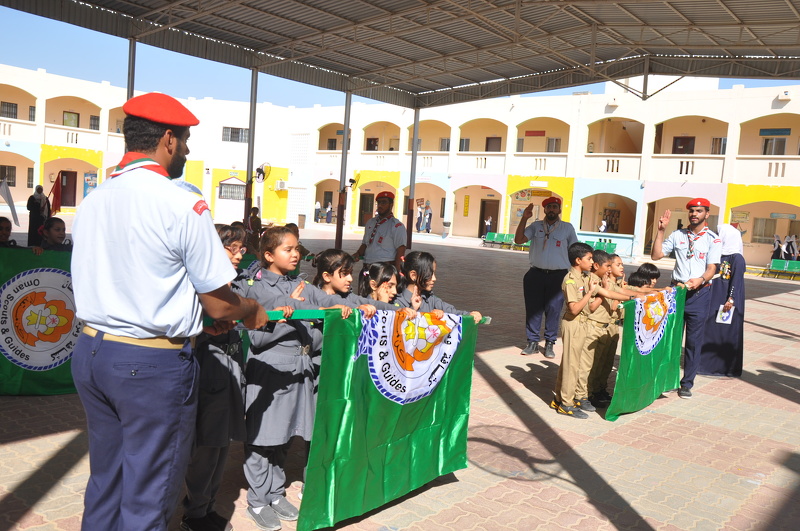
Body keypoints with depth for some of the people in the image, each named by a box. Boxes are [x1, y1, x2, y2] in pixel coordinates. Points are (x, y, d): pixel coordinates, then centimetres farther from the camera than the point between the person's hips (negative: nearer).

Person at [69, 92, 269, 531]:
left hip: (89, 352, 7)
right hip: (152, 364, -7)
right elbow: (219, 305, -14)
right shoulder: (183, 206, -17)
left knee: (104, 482, 23)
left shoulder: (90, 202, 5)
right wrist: (252, 312, 9)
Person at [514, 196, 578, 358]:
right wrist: (524, 218, -14)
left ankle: (549, 344, 12)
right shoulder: (536, 226, 6)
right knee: (533, 308, 3)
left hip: (558, 275, -1)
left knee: (553, 309, 1)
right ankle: (532, 342, 13)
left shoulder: (567, 228, 6)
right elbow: (518, 240, -6)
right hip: (536, 274, 1)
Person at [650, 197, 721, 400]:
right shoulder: (677, 235, 7)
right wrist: (661, 231, -6)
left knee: (694, 340, 4)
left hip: (700, 293, -2)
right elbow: (656, 255, 2)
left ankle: (687, 383, 14)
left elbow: (712, 268, -8)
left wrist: (701, 279, -29)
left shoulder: (712, 239, 0)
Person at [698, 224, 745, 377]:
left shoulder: (737, 259, -11)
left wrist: (731, 300, -20)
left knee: (727, 332, 1)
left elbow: (737, 281, -15)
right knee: (709, 329, 9)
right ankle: (709, 362, 18)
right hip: (714, 300, 7)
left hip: (727, 302, -7)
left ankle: (726, 366, 10)